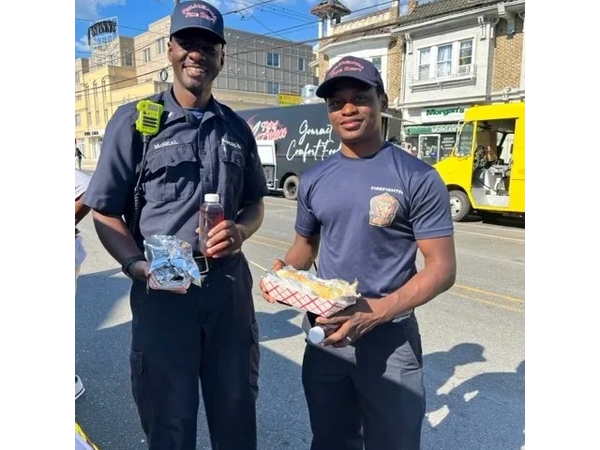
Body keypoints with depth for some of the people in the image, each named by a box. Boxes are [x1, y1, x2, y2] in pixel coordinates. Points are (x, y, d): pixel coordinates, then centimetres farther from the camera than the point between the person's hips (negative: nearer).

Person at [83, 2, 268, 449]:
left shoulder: (237, 128, 9)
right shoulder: (135, 120, -2)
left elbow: (255, 203, 15)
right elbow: (105, 211, -2)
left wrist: (240, 232, -7)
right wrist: (139, 266, -20)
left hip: (229, 282, 3)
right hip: (162, 288, -3)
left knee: (236, 409, 18)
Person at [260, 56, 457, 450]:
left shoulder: (417, 178, -12)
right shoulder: (314, 180, 2)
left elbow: (442, 268, -13)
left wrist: (378, 311, -26)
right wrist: (284, 273, -8)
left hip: (389, 338, -4)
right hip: (324, 334, 4)